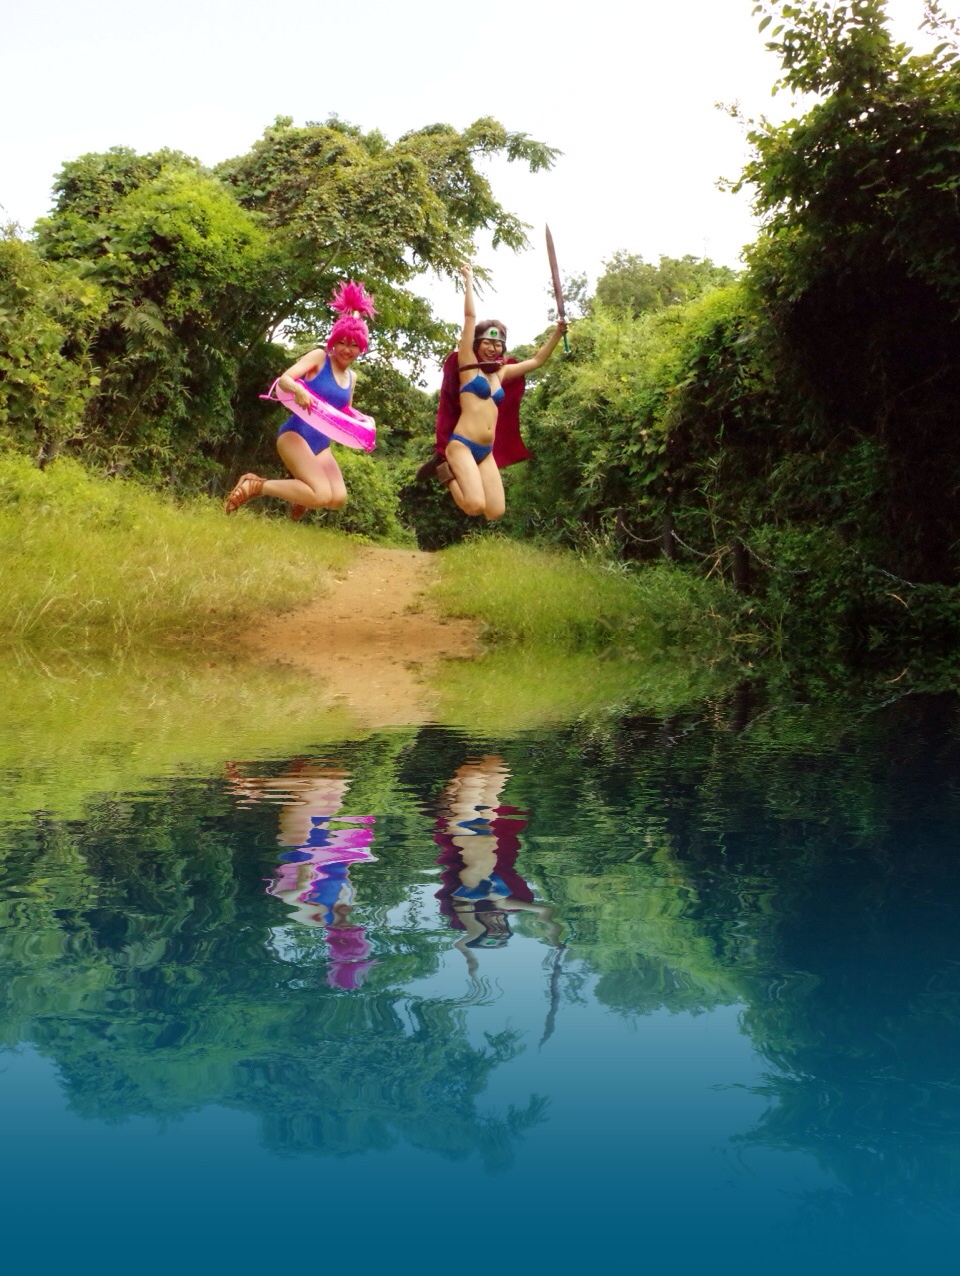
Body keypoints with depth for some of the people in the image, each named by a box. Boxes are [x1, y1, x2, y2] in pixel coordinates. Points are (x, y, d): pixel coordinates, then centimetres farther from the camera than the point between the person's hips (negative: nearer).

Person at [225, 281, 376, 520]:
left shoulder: (352, 377, 14)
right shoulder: (319, 358, -5)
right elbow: (283, 379, -16)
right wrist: (298, 389, -39)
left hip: (321, 444, 6)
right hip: (296, 434, -6)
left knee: (338, 499, -17)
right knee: (322, 495, -26)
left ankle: (299, 497, 14)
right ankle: (255, 485, -11)